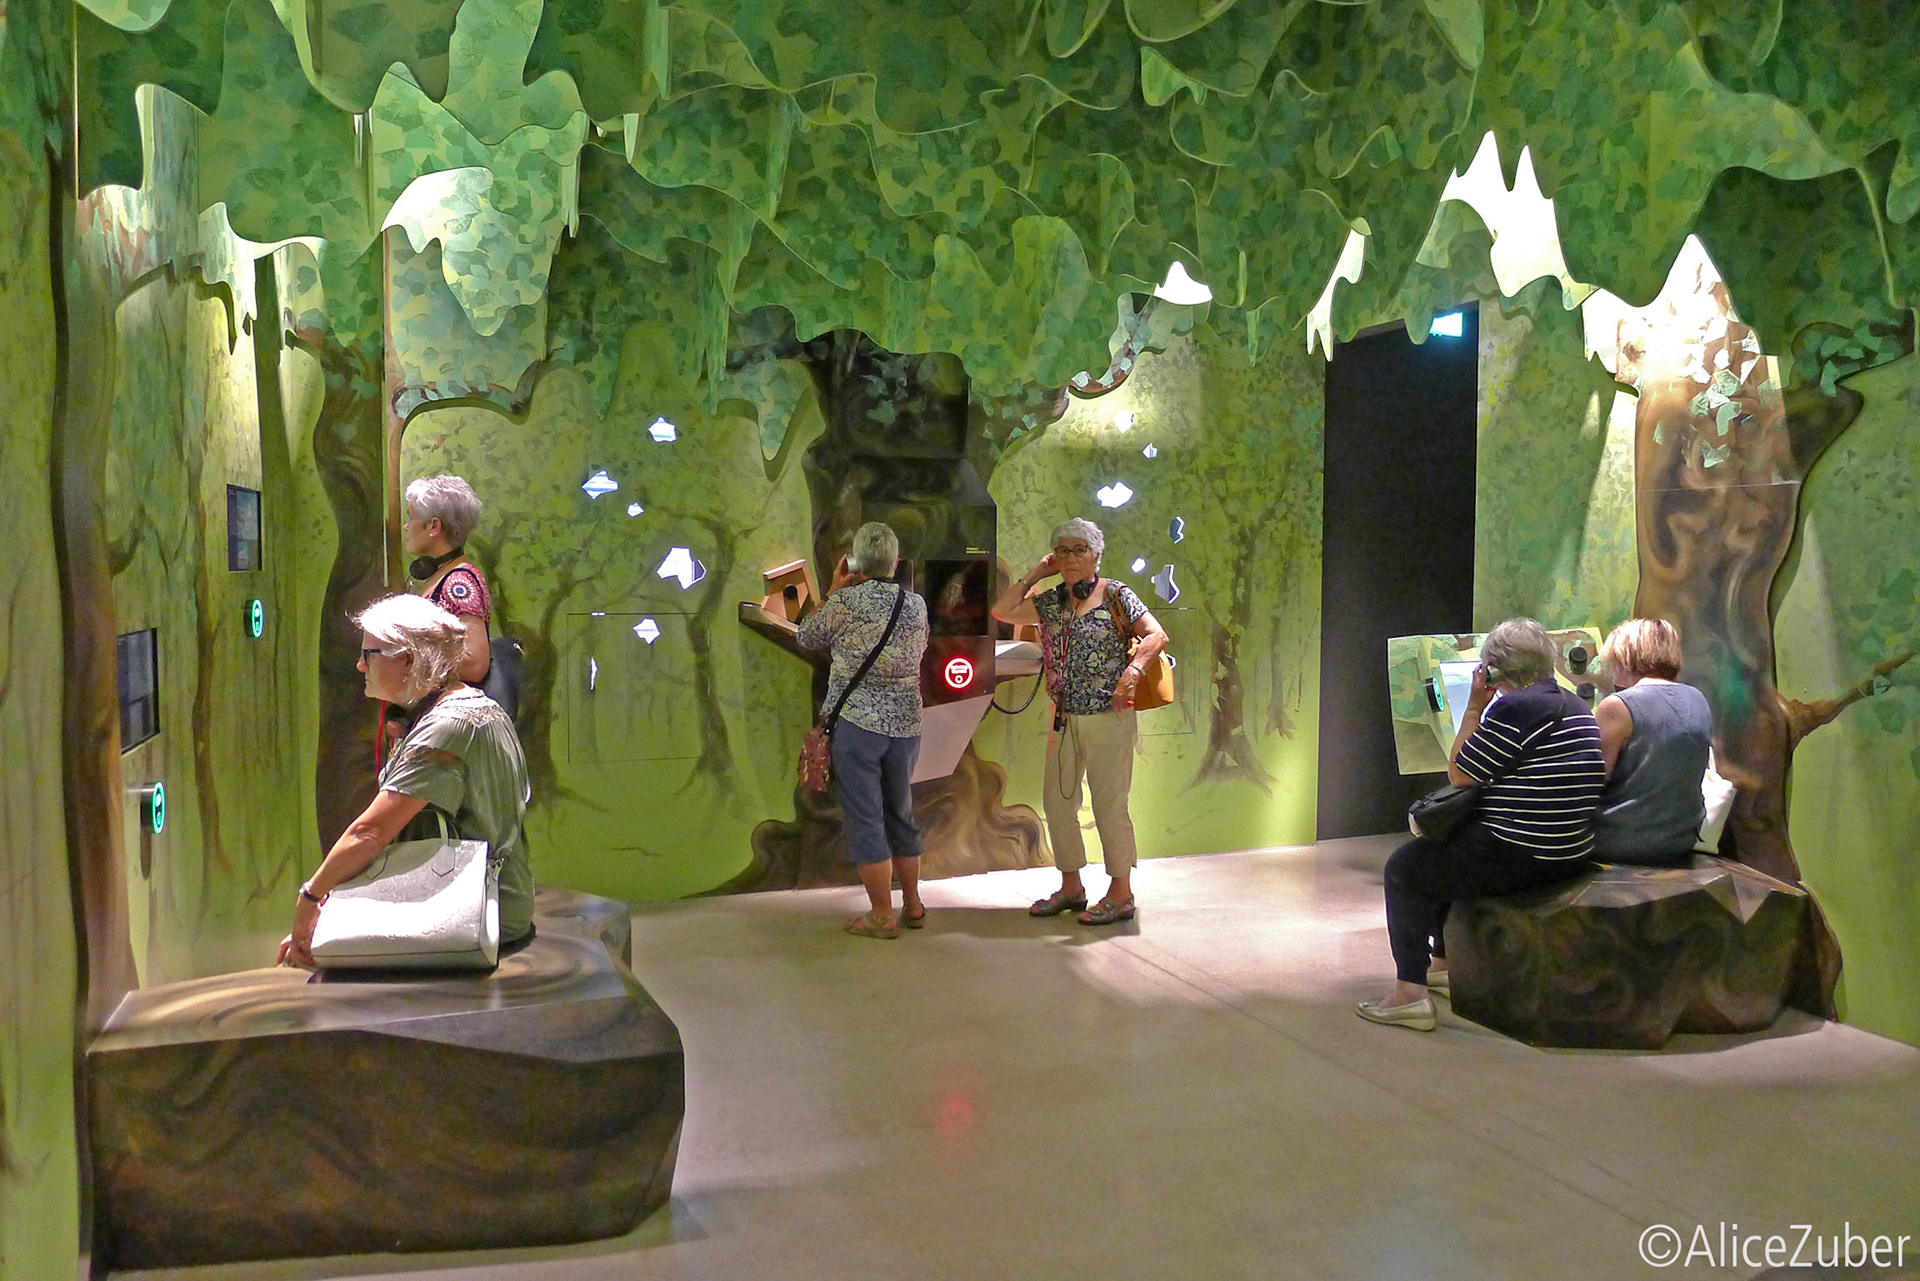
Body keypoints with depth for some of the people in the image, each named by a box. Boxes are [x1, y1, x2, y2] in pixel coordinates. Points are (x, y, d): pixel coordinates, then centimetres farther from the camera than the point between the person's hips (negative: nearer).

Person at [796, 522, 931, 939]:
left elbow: (809, 637, 6)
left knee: (865, 818, 2)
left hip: (856, 721, -5)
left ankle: (882, 915, 5)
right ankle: (912, 906, 26)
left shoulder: (846, 600, -9)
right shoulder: (916, 603, 4)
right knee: (900, 814, 18)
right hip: (905, 722, 5)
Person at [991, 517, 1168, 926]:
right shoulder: (1051, 601, 11)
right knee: (1058, 801, 11)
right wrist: (1034, 574, 6)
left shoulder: (1116, 596, -6)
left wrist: (1131, 673, -29)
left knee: (1109, 804, -1)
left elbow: (1156, 635, -14)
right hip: (1063, 718, 7)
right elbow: (1002, 611, 8)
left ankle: (1120, 895, 12)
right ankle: (1071, 887, 25)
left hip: (1108, 719, -7)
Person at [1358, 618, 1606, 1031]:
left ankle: (1409, 990, 1)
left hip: (1520, 858, -10)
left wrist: (1475, 706, -5)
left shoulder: (1513, 709, -19)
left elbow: (1458, 775, -10)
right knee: (1444, 850, 31)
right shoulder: (1576, 706, 12)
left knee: (1405, 868, 4)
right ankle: (1444, 963, 41)